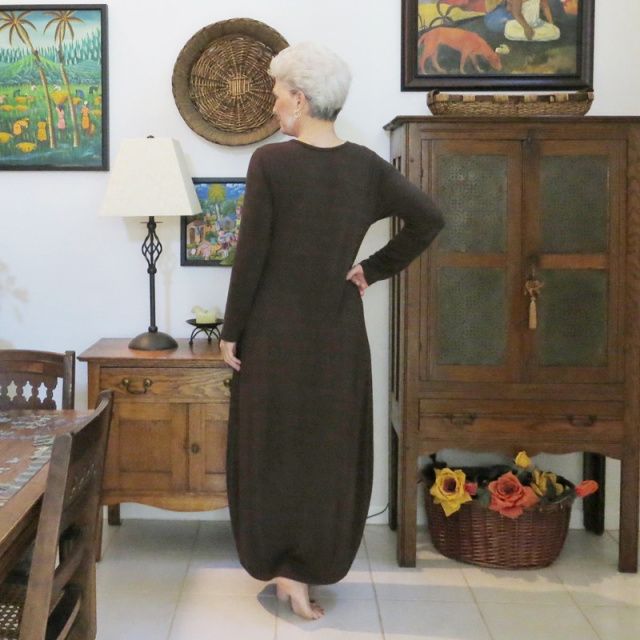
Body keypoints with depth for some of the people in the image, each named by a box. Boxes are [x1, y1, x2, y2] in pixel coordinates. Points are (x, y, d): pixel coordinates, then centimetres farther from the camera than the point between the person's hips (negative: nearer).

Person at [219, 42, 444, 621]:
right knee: (332, 451, 11)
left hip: (275, 333, -3)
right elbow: (429, 220, 1)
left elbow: (250, 256, -11)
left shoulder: (270, 162, -12)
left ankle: (282, 569, 16)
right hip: (338, 334, 3)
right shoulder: (366, 166, 0)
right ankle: (312, 572, 19)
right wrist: (375, 269, 6)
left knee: (274, 445, 11)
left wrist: (231, 332, -3)